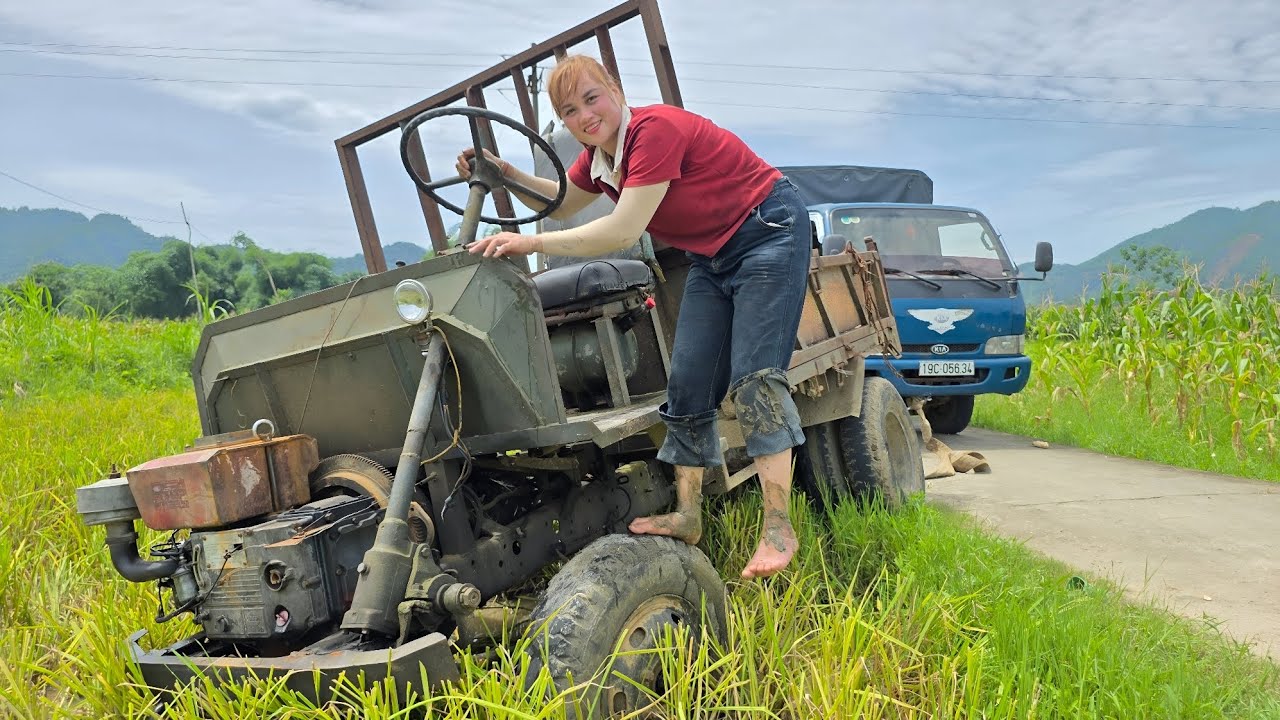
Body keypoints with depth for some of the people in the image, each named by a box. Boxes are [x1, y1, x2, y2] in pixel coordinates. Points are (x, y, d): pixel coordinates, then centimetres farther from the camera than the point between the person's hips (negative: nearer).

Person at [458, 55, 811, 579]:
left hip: (768, 233, -9)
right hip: (711, 256, 9)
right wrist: (507, 176, 2)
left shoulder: (657, 129, -26)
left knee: (754, 377, -17)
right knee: (688, 381, 1)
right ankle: (687, 515, 7)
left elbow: (623, 230, -32)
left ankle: (778, 527, -14)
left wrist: (533, 243, -29)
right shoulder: (598, 156, 1)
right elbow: (562, 204, 18)